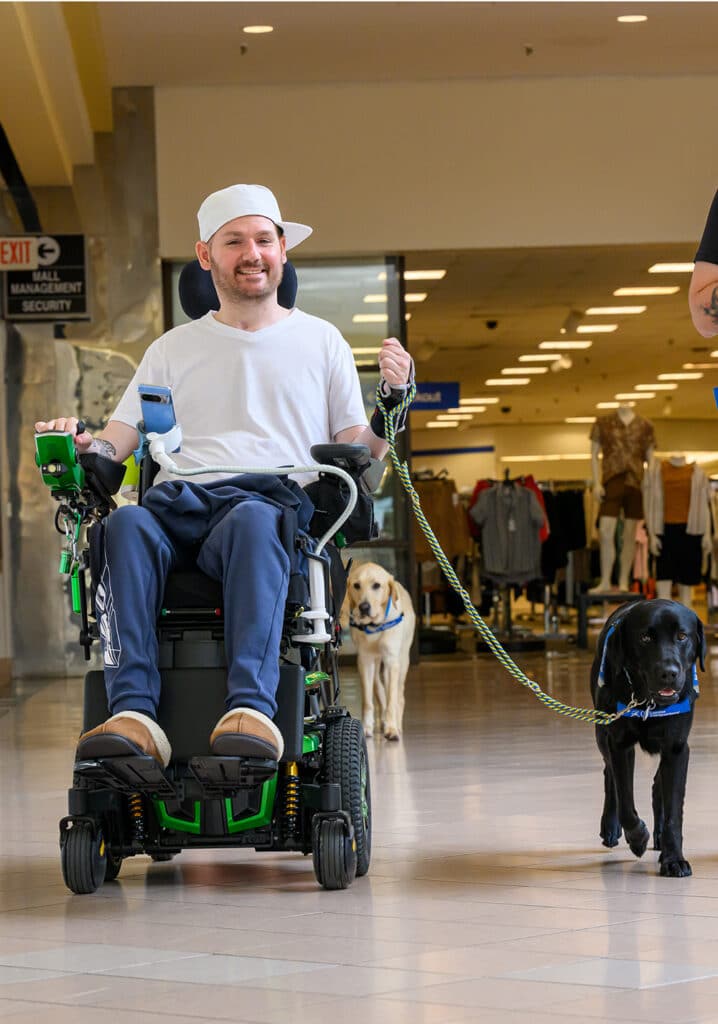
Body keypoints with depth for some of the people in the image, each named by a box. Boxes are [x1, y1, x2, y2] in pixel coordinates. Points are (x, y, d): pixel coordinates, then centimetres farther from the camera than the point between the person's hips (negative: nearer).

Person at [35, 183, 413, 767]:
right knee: (126, 524, -36)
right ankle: (134, 714, -48)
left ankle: (253, 708, -57)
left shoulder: (321, 341, 23)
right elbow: (116, 443, 21)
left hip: (278, 504, -2)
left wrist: (393, 403, -1)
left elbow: (357, 456, 18)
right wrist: (84, 444, -2)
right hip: (179, 504, 2)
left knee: (253, 520, -41)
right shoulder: (173, 350, 27)